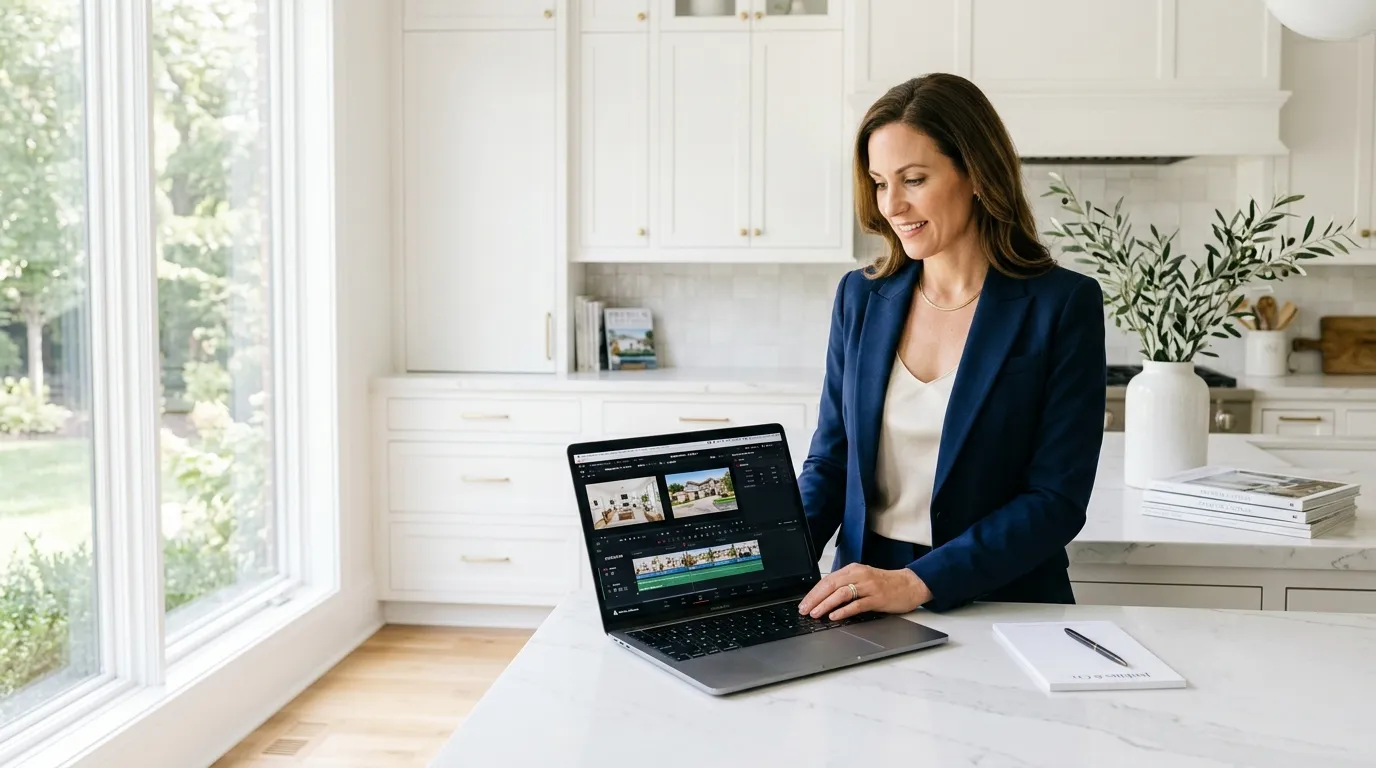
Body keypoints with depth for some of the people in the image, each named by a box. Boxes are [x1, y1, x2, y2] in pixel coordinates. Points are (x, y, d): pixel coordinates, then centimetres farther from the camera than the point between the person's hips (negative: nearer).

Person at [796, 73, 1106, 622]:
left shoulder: (1063, 305, -5)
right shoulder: (861, 297, 6)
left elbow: (1057, 500, -9)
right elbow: (830, 461, 11)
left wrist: (918, 582, -18)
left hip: (1002, 607, -3)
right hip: (861, 605, 3)